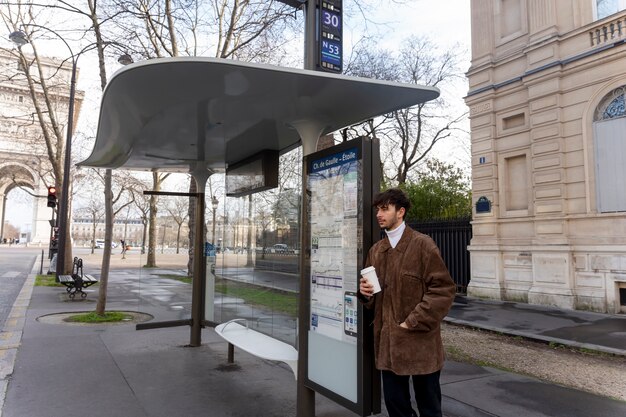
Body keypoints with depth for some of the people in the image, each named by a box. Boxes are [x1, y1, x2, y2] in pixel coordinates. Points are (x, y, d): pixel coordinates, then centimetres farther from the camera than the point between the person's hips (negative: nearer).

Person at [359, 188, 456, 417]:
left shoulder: (422, 244, -8)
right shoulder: (376, 250, 11)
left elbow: (443, 289, -12)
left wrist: (412, 323, -15)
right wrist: (365, 291, -4)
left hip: (420, 342, -5)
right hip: (388, 341, 5)